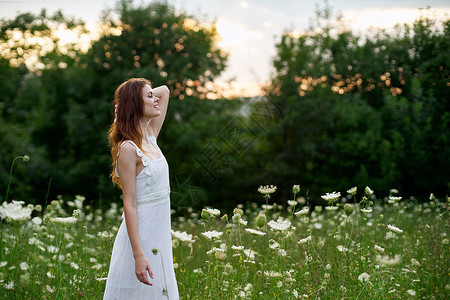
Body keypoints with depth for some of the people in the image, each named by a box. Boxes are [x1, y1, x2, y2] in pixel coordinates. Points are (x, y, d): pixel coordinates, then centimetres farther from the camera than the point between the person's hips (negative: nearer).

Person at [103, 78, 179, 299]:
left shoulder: (150, 137, 8)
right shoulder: (128, 148, -14)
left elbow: (164, 90, 21)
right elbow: (129, 204, -18)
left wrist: (127, 100, 7)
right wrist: (138, 255, -24)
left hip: (159, 236, 8)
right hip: (140, 237, -8)